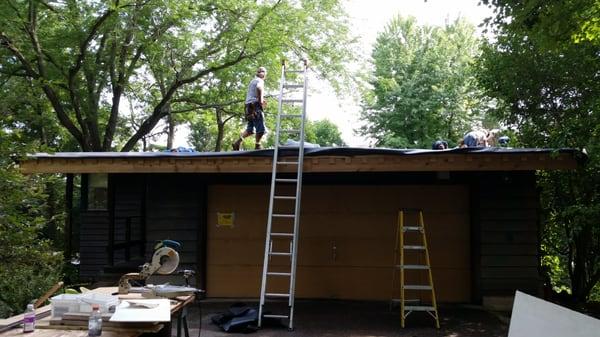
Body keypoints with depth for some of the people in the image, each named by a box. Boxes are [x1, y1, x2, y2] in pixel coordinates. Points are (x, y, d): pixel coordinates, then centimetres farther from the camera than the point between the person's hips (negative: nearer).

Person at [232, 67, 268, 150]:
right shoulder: (260, 81, -2)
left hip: (248, 107, 9)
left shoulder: (252, 81, 25)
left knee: (250, 129, 9)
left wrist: (261, 100, 27)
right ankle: (257, 145, -1)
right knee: (260, 128, -5)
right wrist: (261, 99, -18)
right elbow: (259, 87, -27)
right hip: (256, 106, -9)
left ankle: (237, 143, 0)